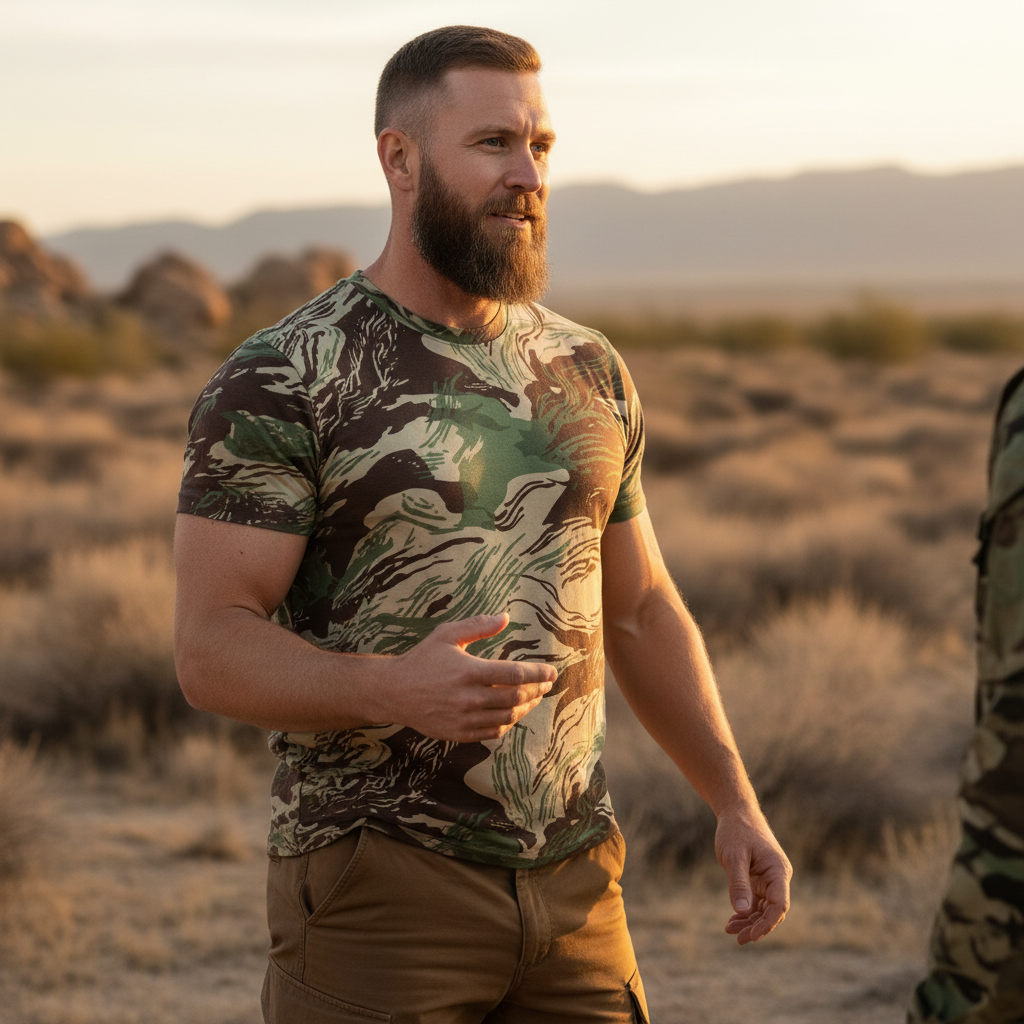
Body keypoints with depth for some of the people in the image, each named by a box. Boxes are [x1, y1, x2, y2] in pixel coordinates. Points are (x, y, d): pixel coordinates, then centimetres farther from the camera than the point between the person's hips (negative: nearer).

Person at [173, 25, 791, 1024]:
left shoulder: (585, 371, 9)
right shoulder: (279, 381, -9)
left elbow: (641, 608, 18)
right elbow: (213, 650, -14)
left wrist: (737, 805, 7)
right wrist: (398, 690, -32)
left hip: (574, 880, 6)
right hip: (376, 890, -5)